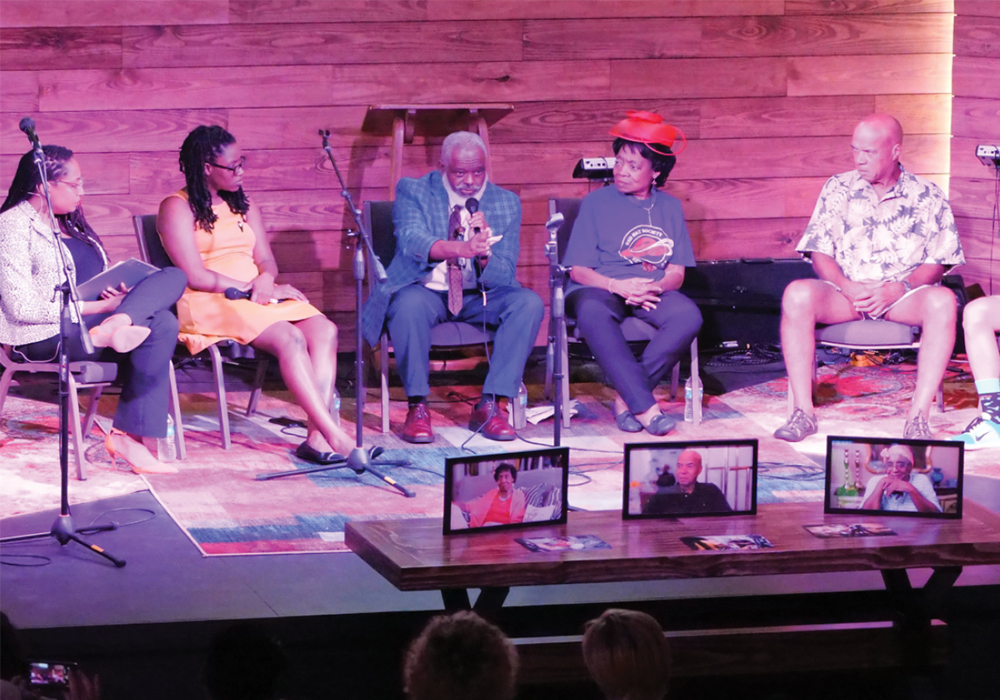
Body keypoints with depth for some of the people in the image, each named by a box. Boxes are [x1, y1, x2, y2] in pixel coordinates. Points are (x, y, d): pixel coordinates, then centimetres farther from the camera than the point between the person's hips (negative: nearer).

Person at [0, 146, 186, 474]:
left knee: (172, 277, -15)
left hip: (90, 320, 9)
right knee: (159, 325, -26)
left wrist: (115, 291, 3)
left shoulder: (67, 223, 20)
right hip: (47, 336, -9)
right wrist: (102, 306, -17)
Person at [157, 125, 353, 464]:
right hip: (209, 304, -7)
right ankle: (336, 437, -37)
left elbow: (266, 261, 15)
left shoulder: (243, 205, 21)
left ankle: (317, 437, -35)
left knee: (324, 330, -23)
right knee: (290, 338, -32)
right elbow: (195, 276, -10)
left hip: (259, 295, 7)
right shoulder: (177, 208, -1)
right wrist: (250, 288, -12)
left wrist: (265, 280, -10)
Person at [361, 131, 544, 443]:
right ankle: (417, 406, -24)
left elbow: (504, 276, -4)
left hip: (480, 298, 3)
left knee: (529, 303, -25)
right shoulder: (413, 192, -4)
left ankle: (489, 406, -21)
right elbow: (411, 240, -25)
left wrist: (483, 255, -28)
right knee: (410, 303, -37)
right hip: (427, 291, -3)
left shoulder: (507, 203, 3)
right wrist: (462, 248, -44)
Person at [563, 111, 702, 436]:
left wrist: (655, 287, -16)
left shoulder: (670, 207, 15)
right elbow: (578, 270, 0)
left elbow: (677, 271, 8)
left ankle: (626, 396, -24)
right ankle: (646, 407, -43)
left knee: (688, 316, -31)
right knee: (593, 313, -40)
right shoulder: (596, 202, 6)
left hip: (653, 291, 3)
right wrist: (619, 286, -19)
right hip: (599, 288, -3)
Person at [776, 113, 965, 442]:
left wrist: (900, 289, -16)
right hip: (845, 292, 1)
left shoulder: (927, 196, 5)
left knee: (942, 301, -35)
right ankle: (803, 412, -29)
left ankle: (918, 416, -34)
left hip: (903, 296, -1)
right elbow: (819, 253, 5)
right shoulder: (838, 189, 9)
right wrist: (847, 288, -14)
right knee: (797, 295, -31)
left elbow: (938, 262, 2)